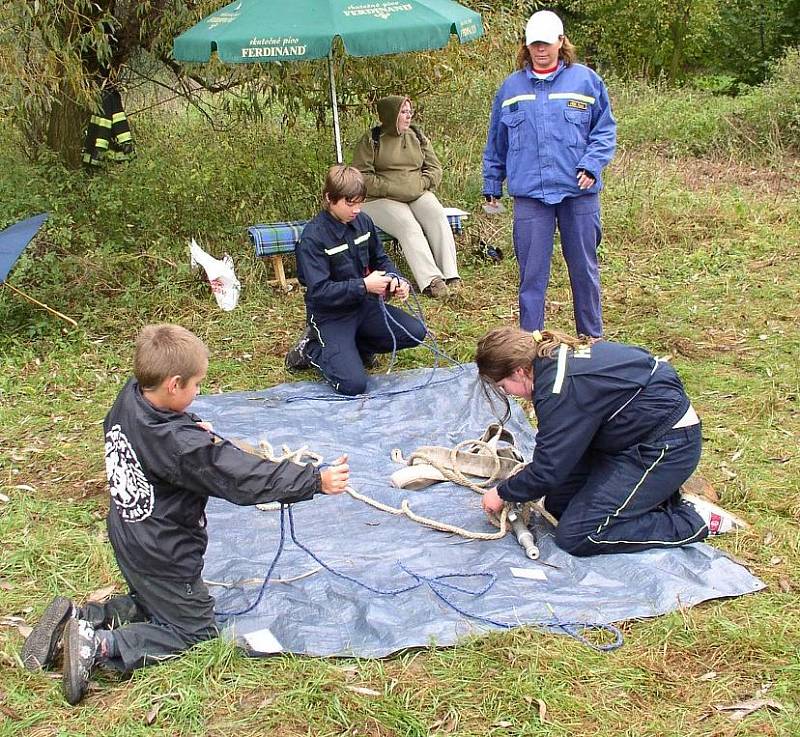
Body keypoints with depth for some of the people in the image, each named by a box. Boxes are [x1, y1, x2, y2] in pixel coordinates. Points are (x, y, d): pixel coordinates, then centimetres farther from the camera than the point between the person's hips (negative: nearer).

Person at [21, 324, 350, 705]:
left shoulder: (128, 399, -10)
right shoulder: (181, 445, -34)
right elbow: (245, 478, -35)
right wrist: (316, 481, -34)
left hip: (127, 538, 8)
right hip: (164, 557, -8)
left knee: (151, 603, 31)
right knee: (195, 628, 11)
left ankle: (75, 616, 12)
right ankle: (101, 645, -5)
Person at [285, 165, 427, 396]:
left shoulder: (363, 221, -1)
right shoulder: (312, 238, -21)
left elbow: (380, 259, 13)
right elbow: (319, 291, -26)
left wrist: (395, 280, -10)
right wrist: (364, 286, -31)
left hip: (364, 304, 7)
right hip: (330, 314, -7)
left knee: (415, 333, -6)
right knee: (353, 385, -21)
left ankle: (355, 345, 9)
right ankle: (311, 349, 6)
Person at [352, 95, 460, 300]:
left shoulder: (417, 136, 15)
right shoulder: (371, 139, 0)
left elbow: (435, 168, 15)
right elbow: (361, 176, -6)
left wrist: (420, 184, -6)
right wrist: (391, 189, -15)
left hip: (418, 194, 4)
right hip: (381, 200, -4)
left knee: (437, 215, -27)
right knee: (409, 225, -32)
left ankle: (450, 277, -33)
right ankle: (430, 281, -41)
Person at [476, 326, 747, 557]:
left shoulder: (560, 391, -26)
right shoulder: (558, 354, 3)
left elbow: (549, 470, -20)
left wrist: (503, 493, -4)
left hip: (665, 447, -10)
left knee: (575, 536, -10)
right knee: (557, 504, 8)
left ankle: (694, 521, -5)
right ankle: (654, 494, 11)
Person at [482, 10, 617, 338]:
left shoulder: (586, 80, 3)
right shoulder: (511, 86, 9)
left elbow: (605, 130, 5)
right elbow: (496, 142, 16)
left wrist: (592, 165, -10)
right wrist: (491, 185, 15)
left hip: (579, 191, 0)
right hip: (529, 193, 1)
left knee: (584, 267, 9)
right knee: (531, 271, 2)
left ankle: (592, 336, 24)